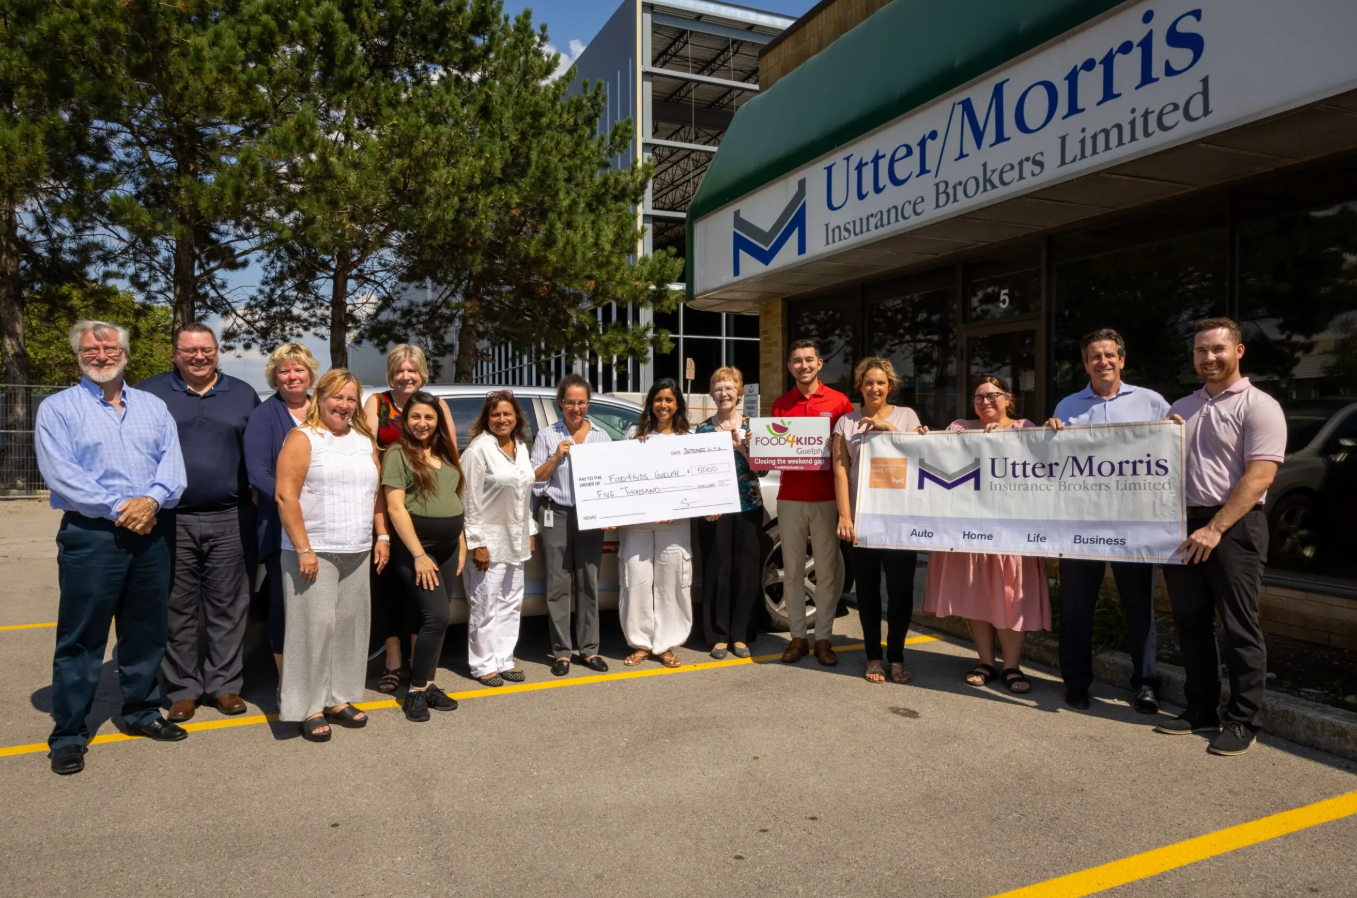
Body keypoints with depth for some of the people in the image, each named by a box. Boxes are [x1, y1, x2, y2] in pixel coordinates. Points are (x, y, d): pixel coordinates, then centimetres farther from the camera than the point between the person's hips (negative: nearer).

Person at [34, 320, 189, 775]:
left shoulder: (153, 407, 12)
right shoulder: (58, 409, 0)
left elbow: (173, 465, 3)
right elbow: (60, 474, -11)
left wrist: (151, 500, -16)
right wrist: (119, 508, -17)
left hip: (150, 533, 4)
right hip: (90, 536, -4)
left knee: (145, 631, 13)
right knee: (80, 639, 1)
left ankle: (142, 711, 29)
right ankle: (68, 735, 12)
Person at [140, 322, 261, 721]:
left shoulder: (243, 395, 10)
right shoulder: (150, 392, 6)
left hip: (229, 520, 1)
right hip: (171, 520, -1)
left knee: (228, 606, 6)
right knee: (178, 609, 6)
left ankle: (225, 684, 16)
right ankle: (183, 689, 17)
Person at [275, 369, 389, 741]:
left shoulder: (364, 441, 13)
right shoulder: (303, 439, -5)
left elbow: (376, 492, 16)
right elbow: (286, 496, -11)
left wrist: (382, 537, 7)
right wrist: (303, 549, -16)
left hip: (357, 553, 6)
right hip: (314, 551, -6)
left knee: (350, 624, 8)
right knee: (316, 625, -5)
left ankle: (339, 698, 20)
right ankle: (309, 708, 5)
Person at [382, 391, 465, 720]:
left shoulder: (445, 455, 12)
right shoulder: (397, 454, -8)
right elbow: (395, 508, -14)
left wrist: (461, 544, 14)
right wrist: (418, 554, -19)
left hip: (448, 547, 7)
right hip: (416, 548, -7)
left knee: (436, 618, 10)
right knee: (438, 616, -13)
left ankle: (428, 685, 20)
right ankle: (415, 691, 0)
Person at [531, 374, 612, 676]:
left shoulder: (602, 436, 10)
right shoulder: (547, 436, 5)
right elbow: (534, 481, 3)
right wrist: (556, 457, -9)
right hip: (556, 516, -1)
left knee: (589, 584, 5)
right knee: (558, 585, 0)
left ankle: (589, 649, 13)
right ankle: (561, 651, 8)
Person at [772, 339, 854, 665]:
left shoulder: (839, 402, 2)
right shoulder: (780, 405, 10)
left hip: (826, 498, -2)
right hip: (790, 497, 2)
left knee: (827, 569, 2)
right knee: (793, 569, 5)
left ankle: (823, 638, 14)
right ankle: (797, 636, 15)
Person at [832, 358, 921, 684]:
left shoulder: (905, 415, 7)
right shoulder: (846, 422, 6)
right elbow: (840, 470, 0)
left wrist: (888, 427, -14)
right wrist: (845, 516, -9)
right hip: (862, 518, 0)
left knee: (900, 589, 2)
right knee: (868, 589, 7)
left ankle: (896, 657, 18)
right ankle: (874, 657, 18)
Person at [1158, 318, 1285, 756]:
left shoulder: (1258, 406, -4)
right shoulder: (1180, 409, 16)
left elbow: (1259, 477, -13)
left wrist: (1214, 529, -19)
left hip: (1233, 527, -6)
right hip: (1183, 525, 6)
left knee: (1239, 627, -1)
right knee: (1191, 623, 11)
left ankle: (1244, 721, 9)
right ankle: (1200, 710, 22)